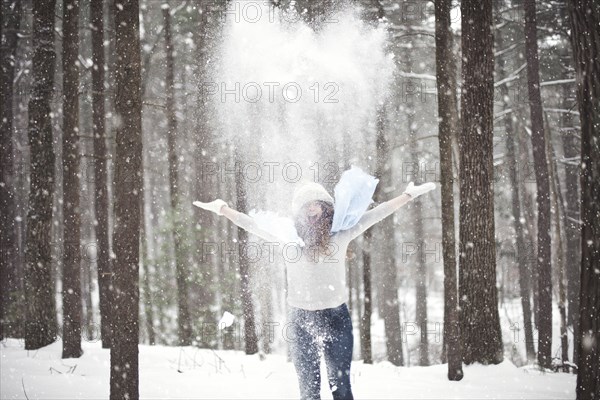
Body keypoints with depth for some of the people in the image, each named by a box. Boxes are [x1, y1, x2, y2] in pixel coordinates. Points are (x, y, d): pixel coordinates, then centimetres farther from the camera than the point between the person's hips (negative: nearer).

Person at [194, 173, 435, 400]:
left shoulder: (341, 233, 0)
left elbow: (373, 215, 3)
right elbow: (252, 224, 3)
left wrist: (408, 196, 3)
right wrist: (222, 208, 1)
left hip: (336, 317, 0)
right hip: (301, 318, 0)